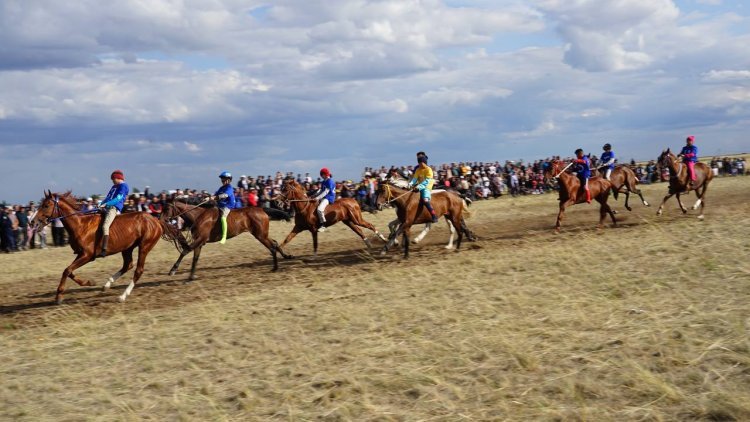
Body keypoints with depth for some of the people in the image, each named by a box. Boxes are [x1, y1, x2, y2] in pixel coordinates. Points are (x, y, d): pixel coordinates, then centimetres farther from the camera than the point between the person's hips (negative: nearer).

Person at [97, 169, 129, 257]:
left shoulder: (123, 186, -2)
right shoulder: (114, 187, 26)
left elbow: (118, 198, -13)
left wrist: (106, 204, -21)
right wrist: (102, 204, 5)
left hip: (115, 208, -10)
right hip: (107, 208, 10)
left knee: (105, 226, -28)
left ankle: (104, 250, -36)